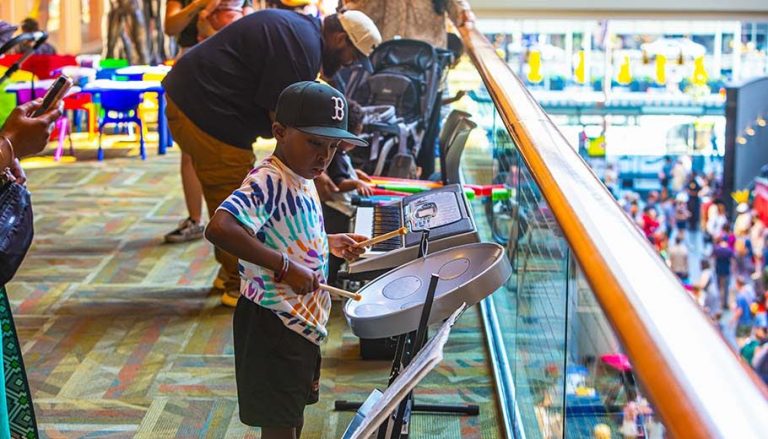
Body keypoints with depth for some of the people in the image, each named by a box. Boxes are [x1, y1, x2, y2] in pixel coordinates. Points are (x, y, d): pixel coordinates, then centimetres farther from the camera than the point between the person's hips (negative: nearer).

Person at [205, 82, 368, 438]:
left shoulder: (302, 179, 7)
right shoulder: (267, 181, -23)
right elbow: (219, 228, -40)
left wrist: (329, 243, 12)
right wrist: (285, 267, -37)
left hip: (304, 319, 9)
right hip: (272, 325, -9)